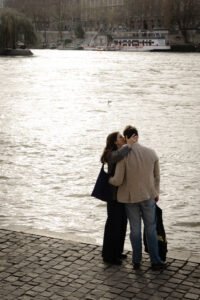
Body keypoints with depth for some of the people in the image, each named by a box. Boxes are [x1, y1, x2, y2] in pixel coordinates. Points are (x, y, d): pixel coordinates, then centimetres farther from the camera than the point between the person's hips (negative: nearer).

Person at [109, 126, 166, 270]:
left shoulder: (123, 155, -16)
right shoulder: (151, 153, -6)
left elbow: (118, 181, -16)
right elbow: (157, 176, 5)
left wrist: (109, 180, 7)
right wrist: (156, 193, 20)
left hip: (130, 197, -1)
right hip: (148, 196, 1)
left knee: (135, 229, 11)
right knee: (151, 229, 11)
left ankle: (136, 261, 19)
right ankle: (155, 261, 14)